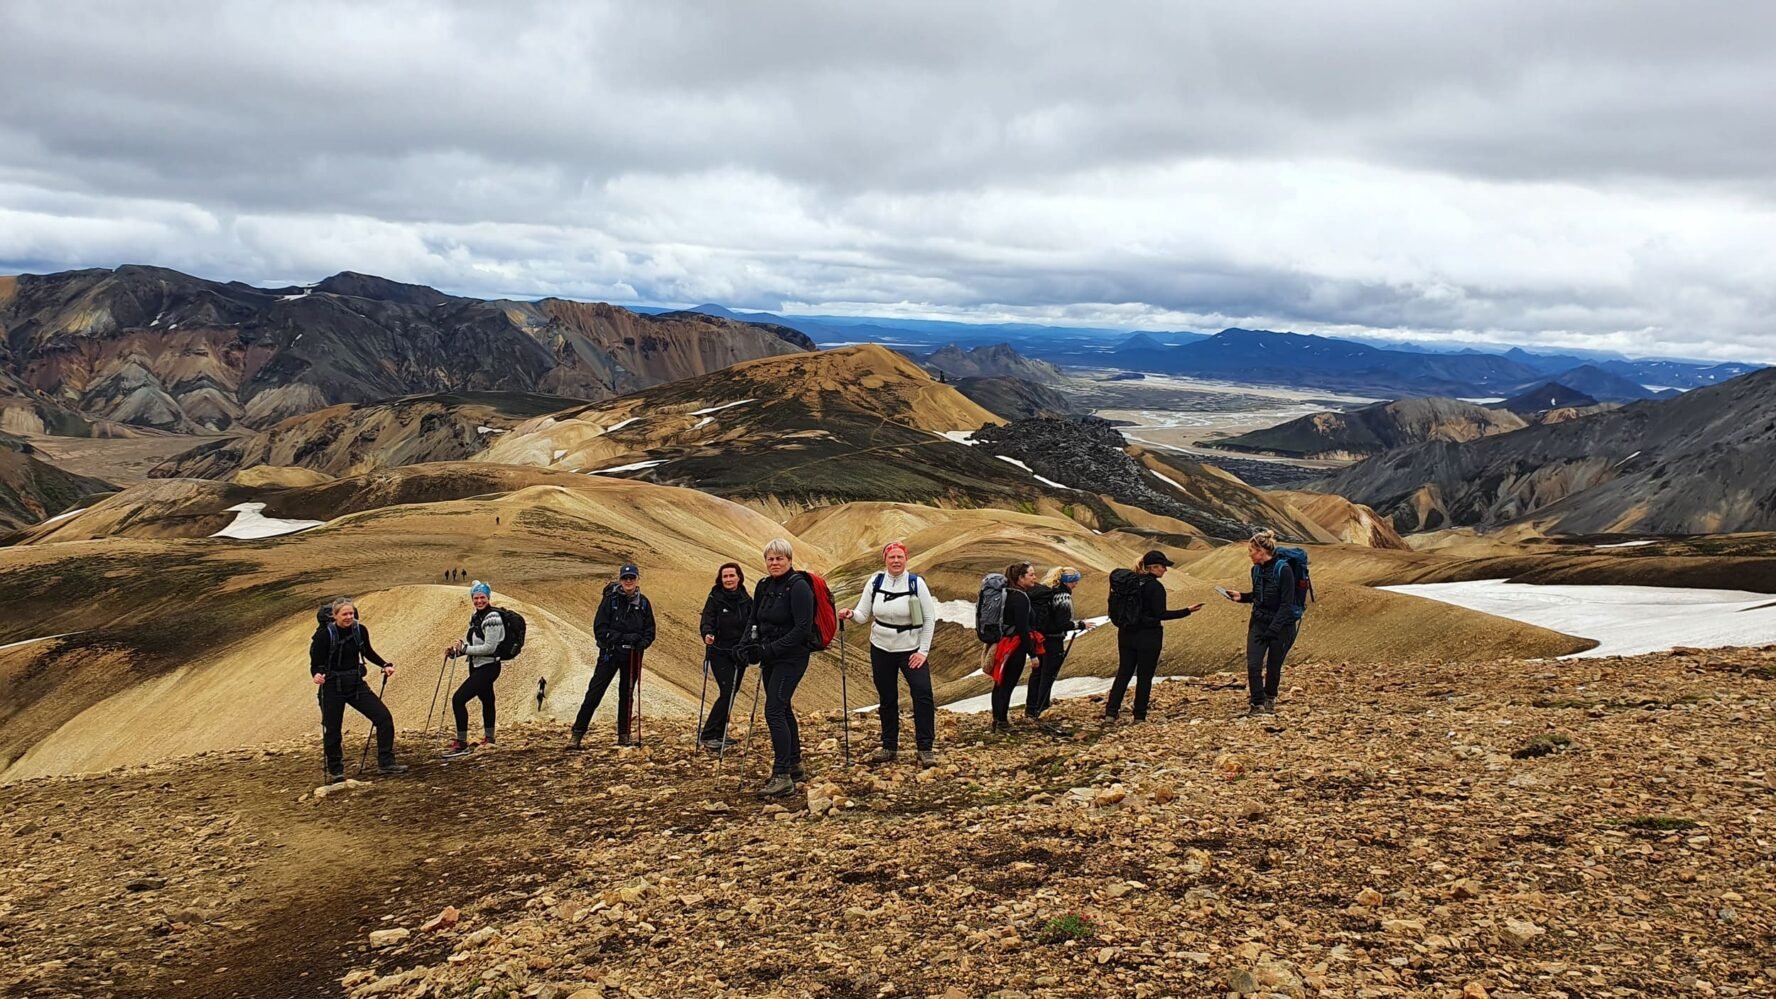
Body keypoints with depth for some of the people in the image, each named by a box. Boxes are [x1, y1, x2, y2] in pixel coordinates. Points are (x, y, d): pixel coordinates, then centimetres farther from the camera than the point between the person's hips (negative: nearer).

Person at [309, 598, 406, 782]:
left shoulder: (360, 630, -4)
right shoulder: (324, 635, -16)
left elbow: (368, 652, 14)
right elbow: (316, 664, -13)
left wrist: (385, 665, 1)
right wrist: (316, 675, -34)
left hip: (356, 684, 4)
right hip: (332, 687, -4)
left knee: (384, 717, -5)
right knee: (332, 730, 4)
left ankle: (386, 763, 3)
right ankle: (334, 771, 23)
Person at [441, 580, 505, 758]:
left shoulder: (492, 617, -17)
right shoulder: (475, 617, 9)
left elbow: (489, 647, -22)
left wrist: (464, 648, -18)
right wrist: (455, 651, -1)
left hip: (488, 667, -9)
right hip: (477, 666, 9)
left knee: (458, 699, -17)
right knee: (486, 699, 24)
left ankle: (461, 743, -12)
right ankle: (489, 739, 40)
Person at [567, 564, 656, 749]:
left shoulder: (643, 602, 4)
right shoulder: (611, 600, -5)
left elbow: (649, 630, 7)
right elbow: (599, 628, -8)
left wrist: (641, 644, -12)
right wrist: (619, 639, -18)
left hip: (633, 655, 3)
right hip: (610, 653, -3)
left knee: (627, 694, 11)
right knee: (594, 693, -6)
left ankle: (624, 736, 20)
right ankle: (577, 734, -3)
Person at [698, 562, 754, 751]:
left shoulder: (746, 600, 5)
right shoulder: (715, 599, -5)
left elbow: (752, 624, 8)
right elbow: (706, 621, -13)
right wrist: (707, 634, -35)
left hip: (739, 653, 4)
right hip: (719, 653, -4)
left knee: (730, 694, 8)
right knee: (727, 692, -14)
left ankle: (718, 734, 20)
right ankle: (708, 735, -9)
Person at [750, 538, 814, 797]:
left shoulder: (798, 586, -13)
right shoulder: (764, 586, 10)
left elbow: (802, 629, -19)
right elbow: (755, 622, 18)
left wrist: (771, 649, -22)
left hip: (791, 657, -8)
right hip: (770, 658, 8)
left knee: (774, 711, -16)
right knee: (782, 709, 16)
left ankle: (782, 777, -17)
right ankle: (794, 766, 30)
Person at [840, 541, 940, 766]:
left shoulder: (916, 583, -8)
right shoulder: (875, 582, -2)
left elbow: (930, 618, -4)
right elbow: (863, 614, 1)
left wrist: (923, 651, -8)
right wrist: (851, 614, -23)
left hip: (911, 650, -3)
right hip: (881, 649, 3)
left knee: (923, 694, -16)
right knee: (887, 699, 10)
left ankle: (926, 748, -9)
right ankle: (889, 747, 23)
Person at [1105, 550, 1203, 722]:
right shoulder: (1156, 587, -14)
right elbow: (1161, 615, -17)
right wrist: (1187, 611, -15)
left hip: (1126, 635, 6)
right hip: (1148, 637, -6)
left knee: (1123, 673, 11)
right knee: (1144, 676, 5)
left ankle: (1111, 711, 4)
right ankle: (1139, 716, 9)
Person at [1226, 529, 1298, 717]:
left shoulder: (1283, 569, -18)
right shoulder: (1256, 570, 3)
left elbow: (1286, 603, -19)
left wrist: (1273, 629, -22)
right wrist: (1242, 597, 0)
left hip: (1281, 625, -5)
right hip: (1258, 623, 5)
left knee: (1273, 667, 9)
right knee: (1253, 665, -8)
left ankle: (1270, 700, 31)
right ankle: (1257, 704, 0)